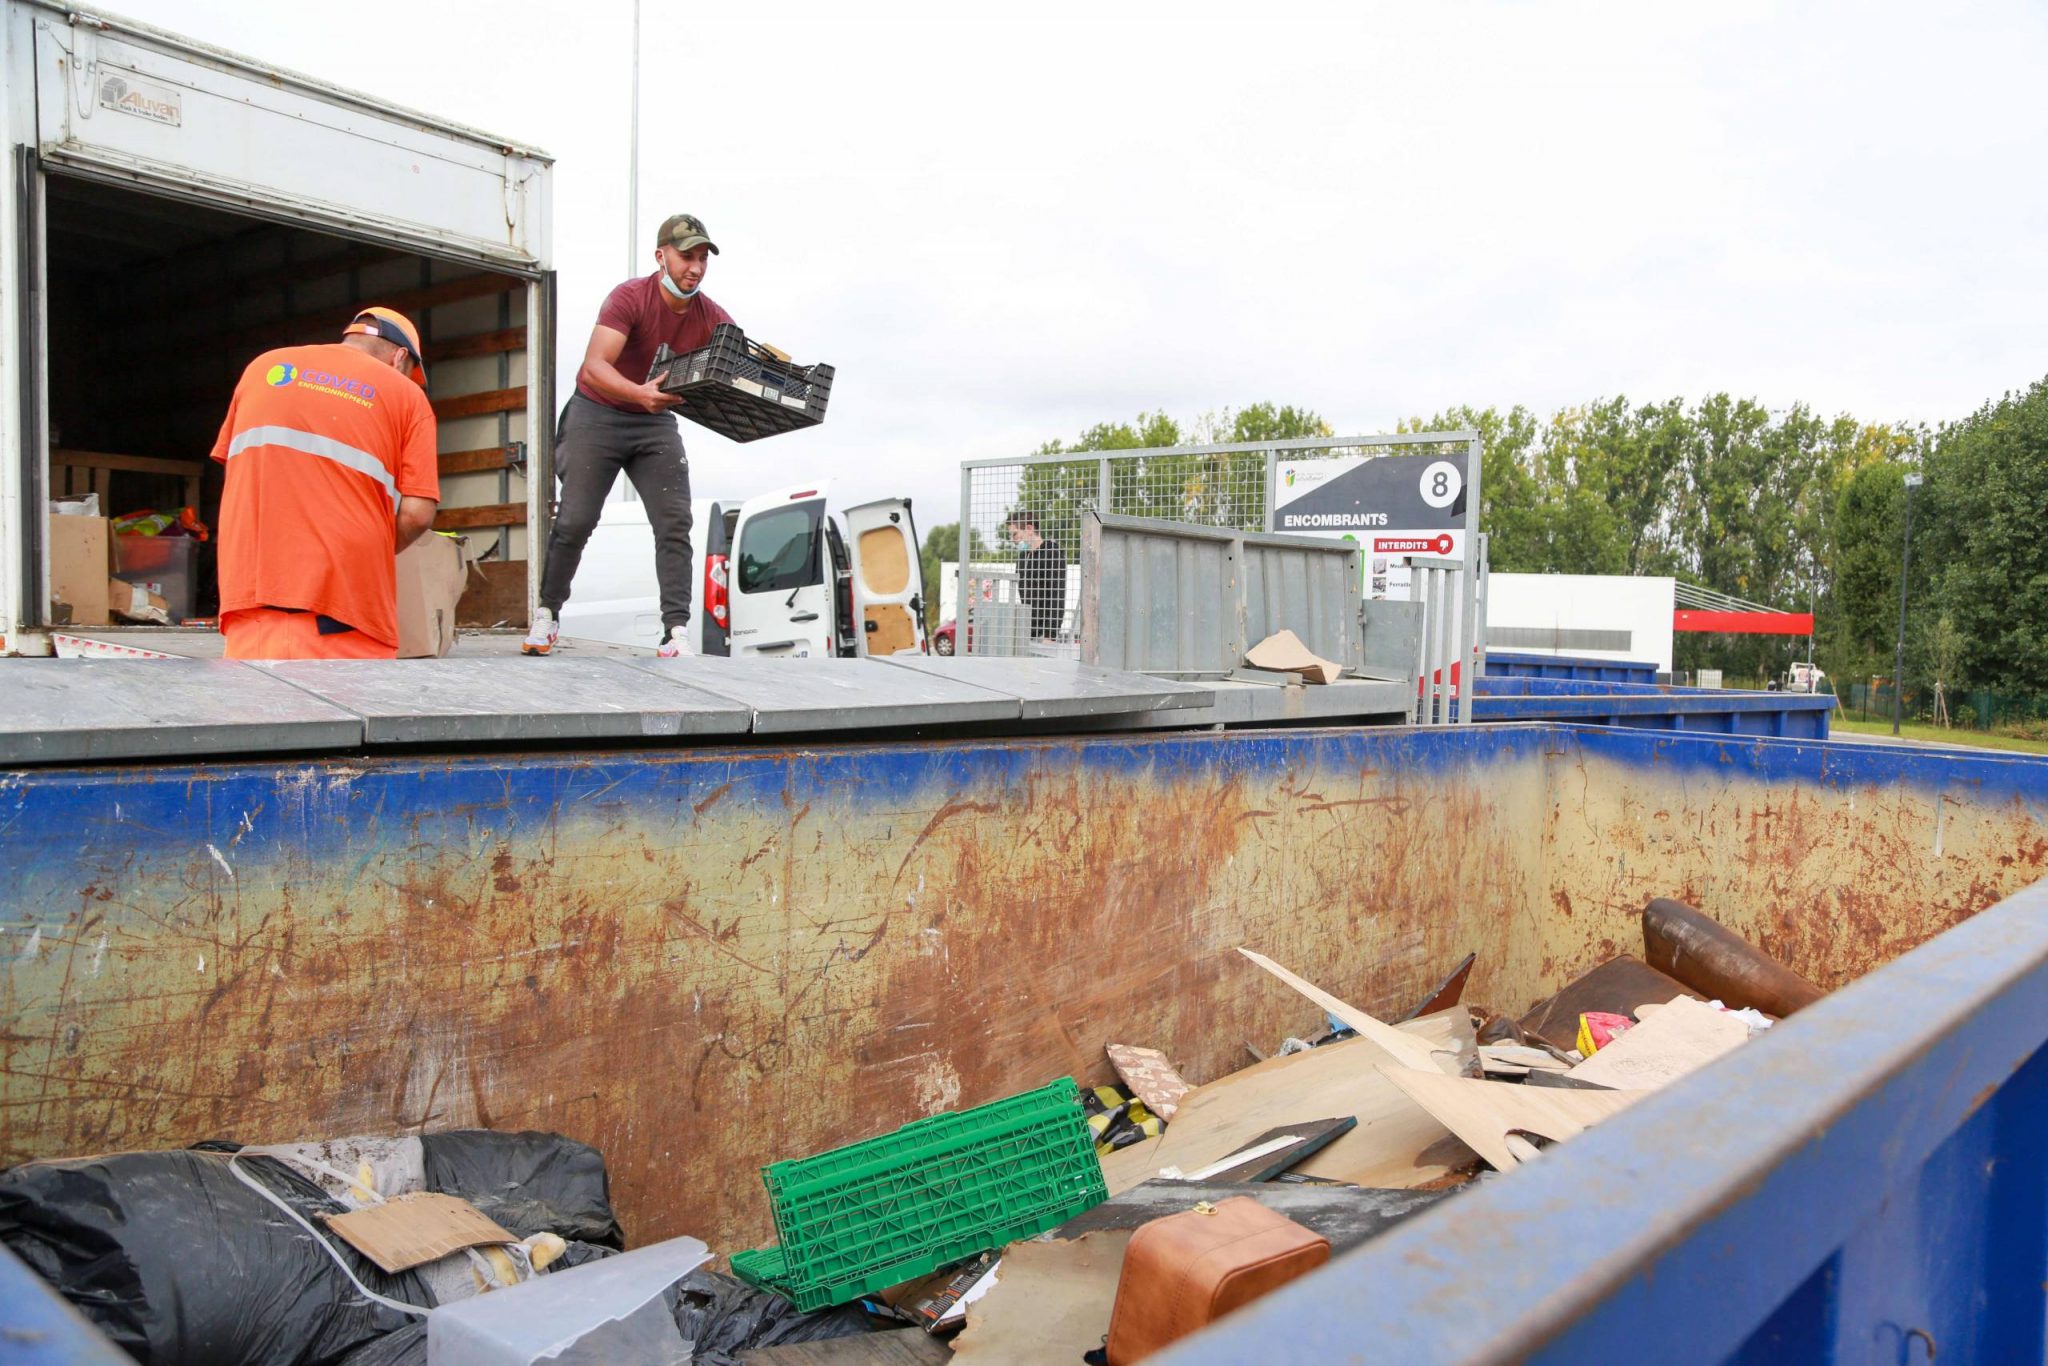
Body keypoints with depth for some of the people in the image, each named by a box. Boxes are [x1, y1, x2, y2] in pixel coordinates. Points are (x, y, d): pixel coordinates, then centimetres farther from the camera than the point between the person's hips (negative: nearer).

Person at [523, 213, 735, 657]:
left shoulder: (712, 318, -9)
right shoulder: (630, 298, -22)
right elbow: (593, 367, -33)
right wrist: (640, 393, -52)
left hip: (657, 423, 4)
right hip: (598, 414, -3)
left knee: (675, 524, -10)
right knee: (575, 520, -4)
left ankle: (676, 632, -12)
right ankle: (547, 612, 17)